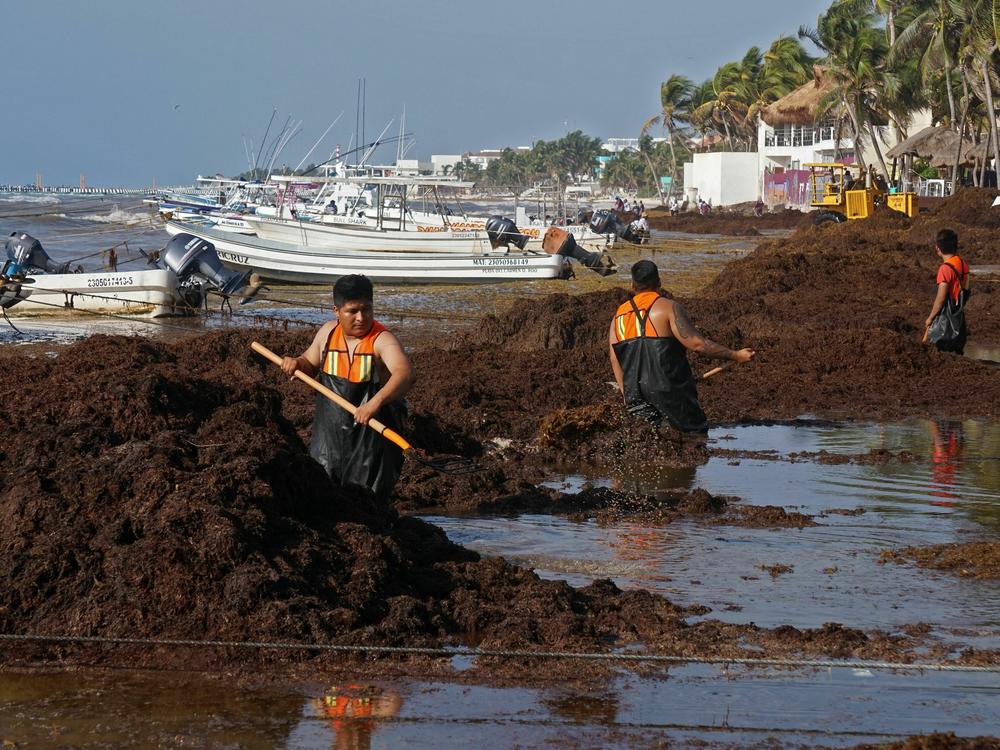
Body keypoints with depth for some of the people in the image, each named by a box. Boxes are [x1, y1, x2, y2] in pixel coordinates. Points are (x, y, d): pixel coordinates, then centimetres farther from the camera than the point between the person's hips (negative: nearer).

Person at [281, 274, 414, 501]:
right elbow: (311, 365, 19)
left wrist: (376, 402, -52)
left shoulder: (382, 340, -19)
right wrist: (297, 363, -5)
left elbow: (404, 373, -37)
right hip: (330, 433, 5)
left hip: (372, 435, -5)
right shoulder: (329, 332, 1)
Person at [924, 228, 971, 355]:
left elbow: (941, 298, -21)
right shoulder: (963, 264, 2)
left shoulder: (946, 269, -22)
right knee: (957, 352, 17)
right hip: (960, 315, 8)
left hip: (947, 316, -8)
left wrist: (930, 318, -11)